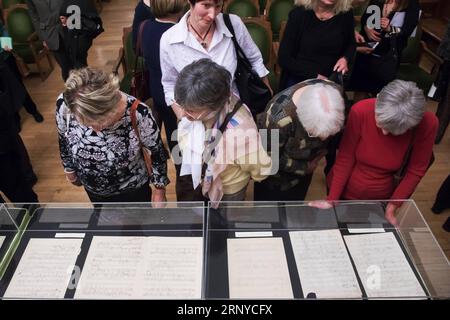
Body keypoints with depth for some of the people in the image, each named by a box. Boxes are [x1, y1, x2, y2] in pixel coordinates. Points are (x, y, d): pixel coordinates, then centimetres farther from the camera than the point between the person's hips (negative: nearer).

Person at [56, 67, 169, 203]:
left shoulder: (137, 112, -37)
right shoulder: (64, 104, -28)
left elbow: (157, 150, -18)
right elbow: (63, 138, -5)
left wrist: (159, 188, -7)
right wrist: (69, 168, 10)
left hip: (132, 189, -3)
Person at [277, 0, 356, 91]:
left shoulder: (346, 14, -4)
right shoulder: (299, 14, -12)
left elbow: (351, 44, 16)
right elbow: (283, 58, -12)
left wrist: (345, 59, -6)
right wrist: (315, 76, -18)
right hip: (298, 82, -2)